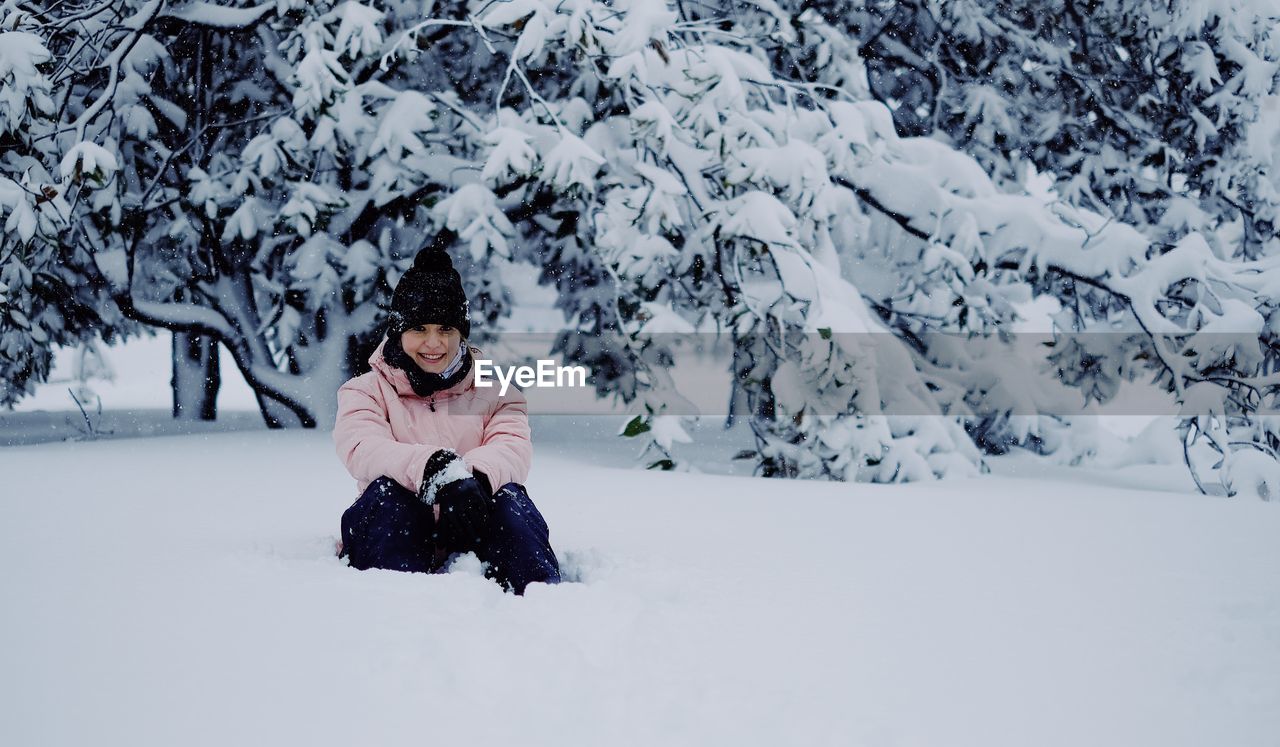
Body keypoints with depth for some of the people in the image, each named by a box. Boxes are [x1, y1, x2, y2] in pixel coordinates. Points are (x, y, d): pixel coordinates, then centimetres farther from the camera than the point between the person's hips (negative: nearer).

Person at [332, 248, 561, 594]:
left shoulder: (493, 391, 17)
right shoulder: (367, 391, 12)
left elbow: (513, 448, -6)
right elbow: (361, 448, -13)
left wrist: (475, 477, -34)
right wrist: (437, 469, -35)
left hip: (471, 536, 1)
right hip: (398, 536, -1)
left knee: (509, 496, -28)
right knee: (387, 492, -31)